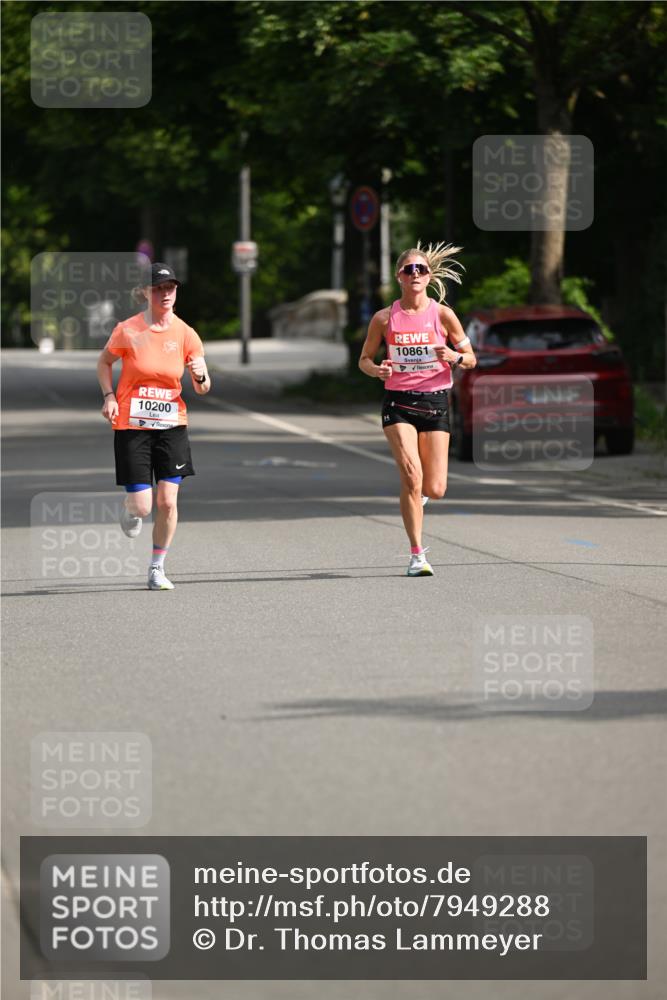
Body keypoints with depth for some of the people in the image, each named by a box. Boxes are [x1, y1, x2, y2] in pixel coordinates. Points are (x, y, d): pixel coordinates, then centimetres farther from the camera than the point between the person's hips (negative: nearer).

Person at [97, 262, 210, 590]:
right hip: (131, 425, -2)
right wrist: (109, 396, -4)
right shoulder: (128, 331, -8)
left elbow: (202, 388, 3)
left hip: (171, 425, 2)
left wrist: (201, 377, -21)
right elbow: (104, 361, 11)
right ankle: (131, 509, 34)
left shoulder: (185, 334, -3)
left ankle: (157, 568, 11)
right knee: (142, 507, -6)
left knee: (167, 501, -7)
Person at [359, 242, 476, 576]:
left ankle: (414, 494, 38)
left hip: (435, 401, 1)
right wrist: (377, 370, -13)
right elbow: (364, 359, 9)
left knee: (435, 489, -2)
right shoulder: (385, 318, -1)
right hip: (398, 402, -1)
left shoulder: (442, 315, -2)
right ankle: (417, 554, -9)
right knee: (411, 474, -19)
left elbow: (471, 359, 5)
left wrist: (455, 357, -18)